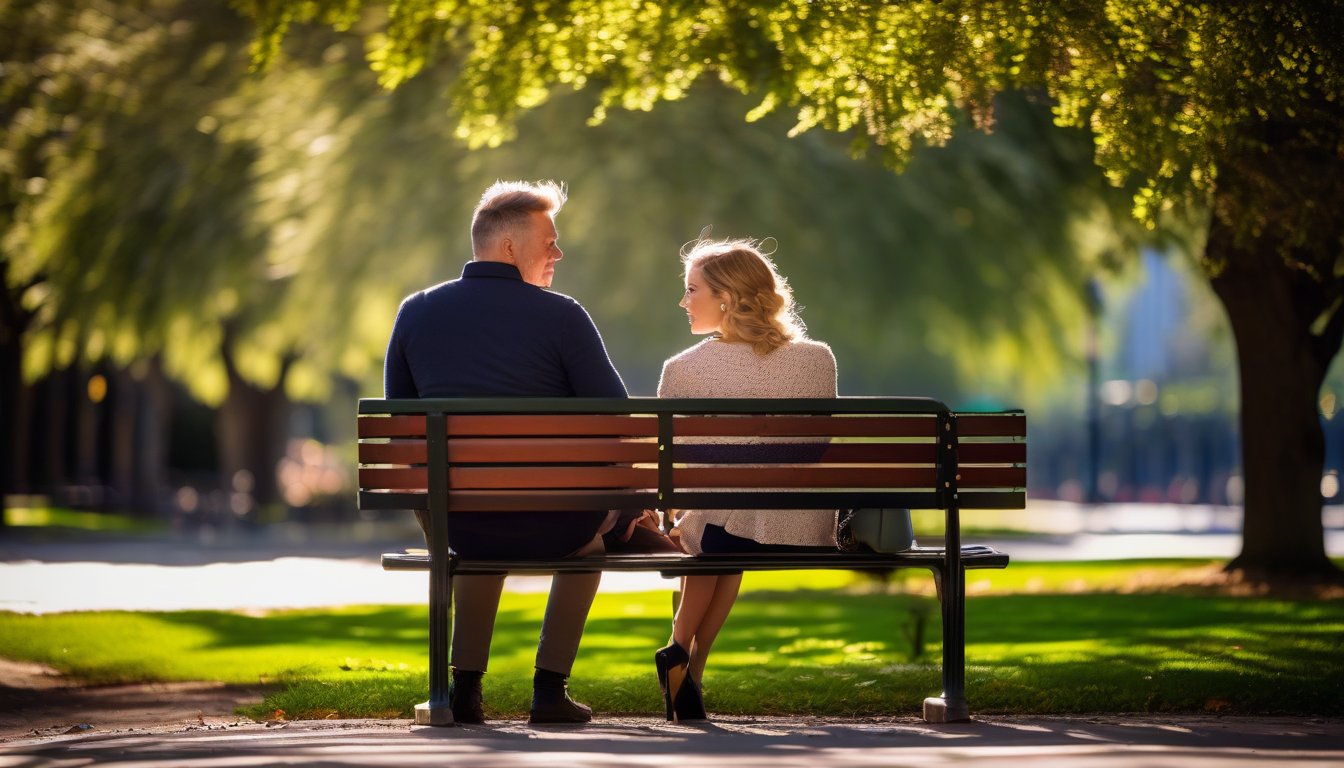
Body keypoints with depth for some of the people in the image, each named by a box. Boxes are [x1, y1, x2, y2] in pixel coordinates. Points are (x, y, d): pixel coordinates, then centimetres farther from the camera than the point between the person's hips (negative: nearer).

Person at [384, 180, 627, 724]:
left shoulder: (416, 312, 5)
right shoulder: (560, 316, -7)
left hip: (452, 522, 3)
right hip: (550, 526, -3)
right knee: (592, 526, 34)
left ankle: (466, 686, 32)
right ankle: (550, 688, 27)